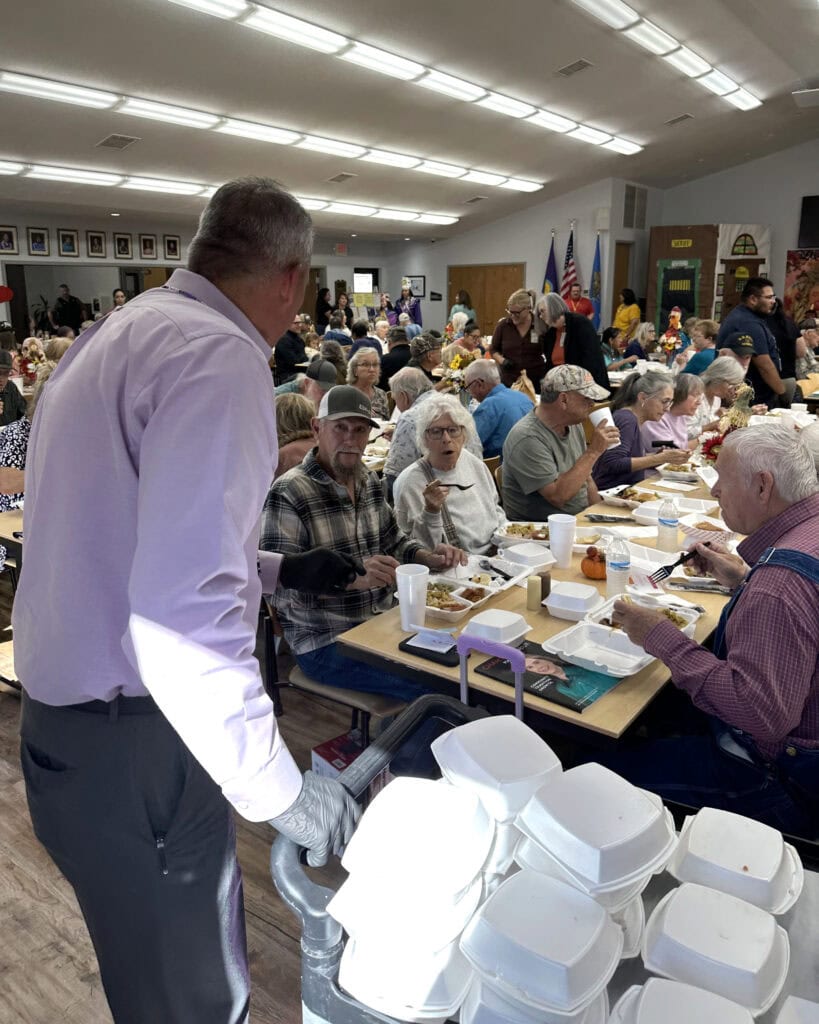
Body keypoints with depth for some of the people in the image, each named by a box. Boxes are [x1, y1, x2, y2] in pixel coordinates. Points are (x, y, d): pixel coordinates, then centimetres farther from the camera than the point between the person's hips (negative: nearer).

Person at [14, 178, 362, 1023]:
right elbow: (184, 619, -30)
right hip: (128, 745, -9)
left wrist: (278, 569, 23)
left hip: (66, 719, 9)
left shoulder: (116, 333, 11)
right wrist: (281, 790, -19)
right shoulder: (219, 355, -20)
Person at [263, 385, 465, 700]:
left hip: (381, 624, 8)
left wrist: (429, 557, -1)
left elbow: (393, 542, 20)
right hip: (325, 643, -7)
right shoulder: (288, 493, -15)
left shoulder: (370, 482, 9)